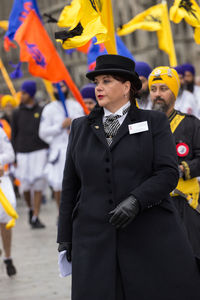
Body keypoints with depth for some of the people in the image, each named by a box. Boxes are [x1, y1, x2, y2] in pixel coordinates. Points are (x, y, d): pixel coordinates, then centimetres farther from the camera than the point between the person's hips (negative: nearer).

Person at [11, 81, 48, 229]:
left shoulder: (42, 111, 6)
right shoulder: (17, 114, 8)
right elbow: (14, 135, 9)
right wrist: (14, 156, 2)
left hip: (40, 151, -1)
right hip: (23, 153, 1)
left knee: (38, 185, -7)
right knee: (26, 185, 0)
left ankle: (35, 217, -4)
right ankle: (30, 208, 29)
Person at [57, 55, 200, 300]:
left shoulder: (154, 123, 5)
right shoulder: (81, 127, 13)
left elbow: (168, 173, -6)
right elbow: (70, 185, 13)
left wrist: (135, 201, -22)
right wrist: (65, 237, 10)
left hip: (151, 236, -2)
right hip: (95, 241, 2)